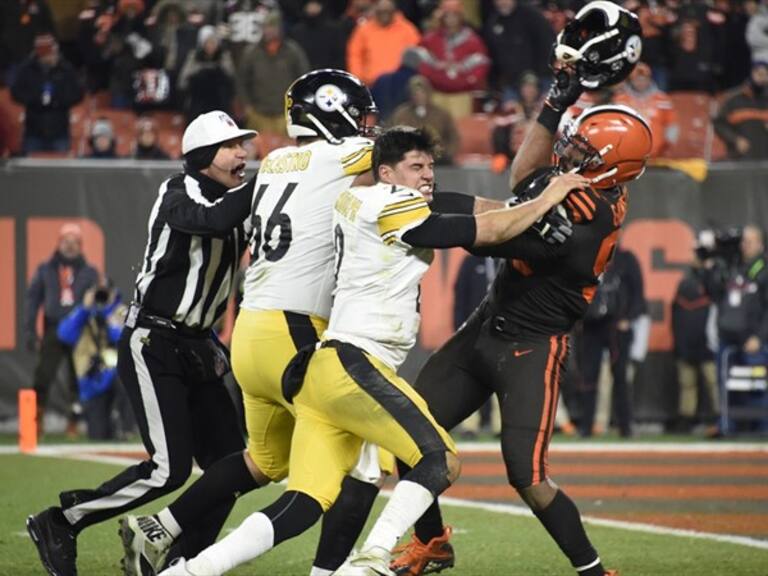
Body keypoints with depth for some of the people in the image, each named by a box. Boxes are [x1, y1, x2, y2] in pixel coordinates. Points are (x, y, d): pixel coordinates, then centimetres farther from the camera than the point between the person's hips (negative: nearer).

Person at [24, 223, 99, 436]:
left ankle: (74, 423, 11)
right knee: (43, 376, -12)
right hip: (53, 330, -1)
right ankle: (36, 420, -8)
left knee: (77, 379, 3)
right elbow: (33, 299, 9)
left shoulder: (89, 273, 10)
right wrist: (30, 331, 1)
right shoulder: (45, 270, 9)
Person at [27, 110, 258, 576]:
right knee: (170, 468, -15)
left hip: (196, 349, 8)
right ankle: (60, 523, 0)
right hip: (152, 345, -8)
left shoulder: (234, 202, 12)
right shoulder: (179, 196, -13)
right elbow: (215, 221, -34)